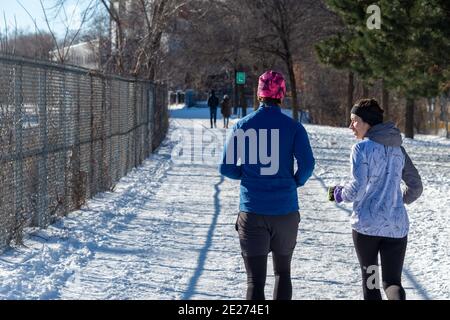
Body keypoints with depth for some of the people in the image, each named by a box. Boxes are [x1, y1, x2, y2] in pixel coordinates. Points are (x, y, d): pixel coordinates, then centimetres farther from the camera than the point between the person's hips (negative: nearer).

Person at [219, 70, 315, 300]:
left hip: (251, 211, 0)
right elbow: (307, 164, -13)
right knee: (283, 272, 20)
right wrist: (296, 182, 7)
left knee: (255, 279, 0)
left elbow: (226, 168, -1)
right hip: (285, 211, 1)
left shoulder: (242, 125, -1)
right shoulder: (293, 127, -4)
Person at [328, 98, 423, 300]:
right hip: (397, 226, 4)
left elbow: (357, 189, -14)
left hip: (366, 224, -4)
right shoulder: (398, 149, 11)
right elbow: (415, 187, 16)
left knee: (369, 280, 12)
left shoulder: (362, 148, -8)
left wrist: (338, 194, 6)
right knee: (392, 282, 5)